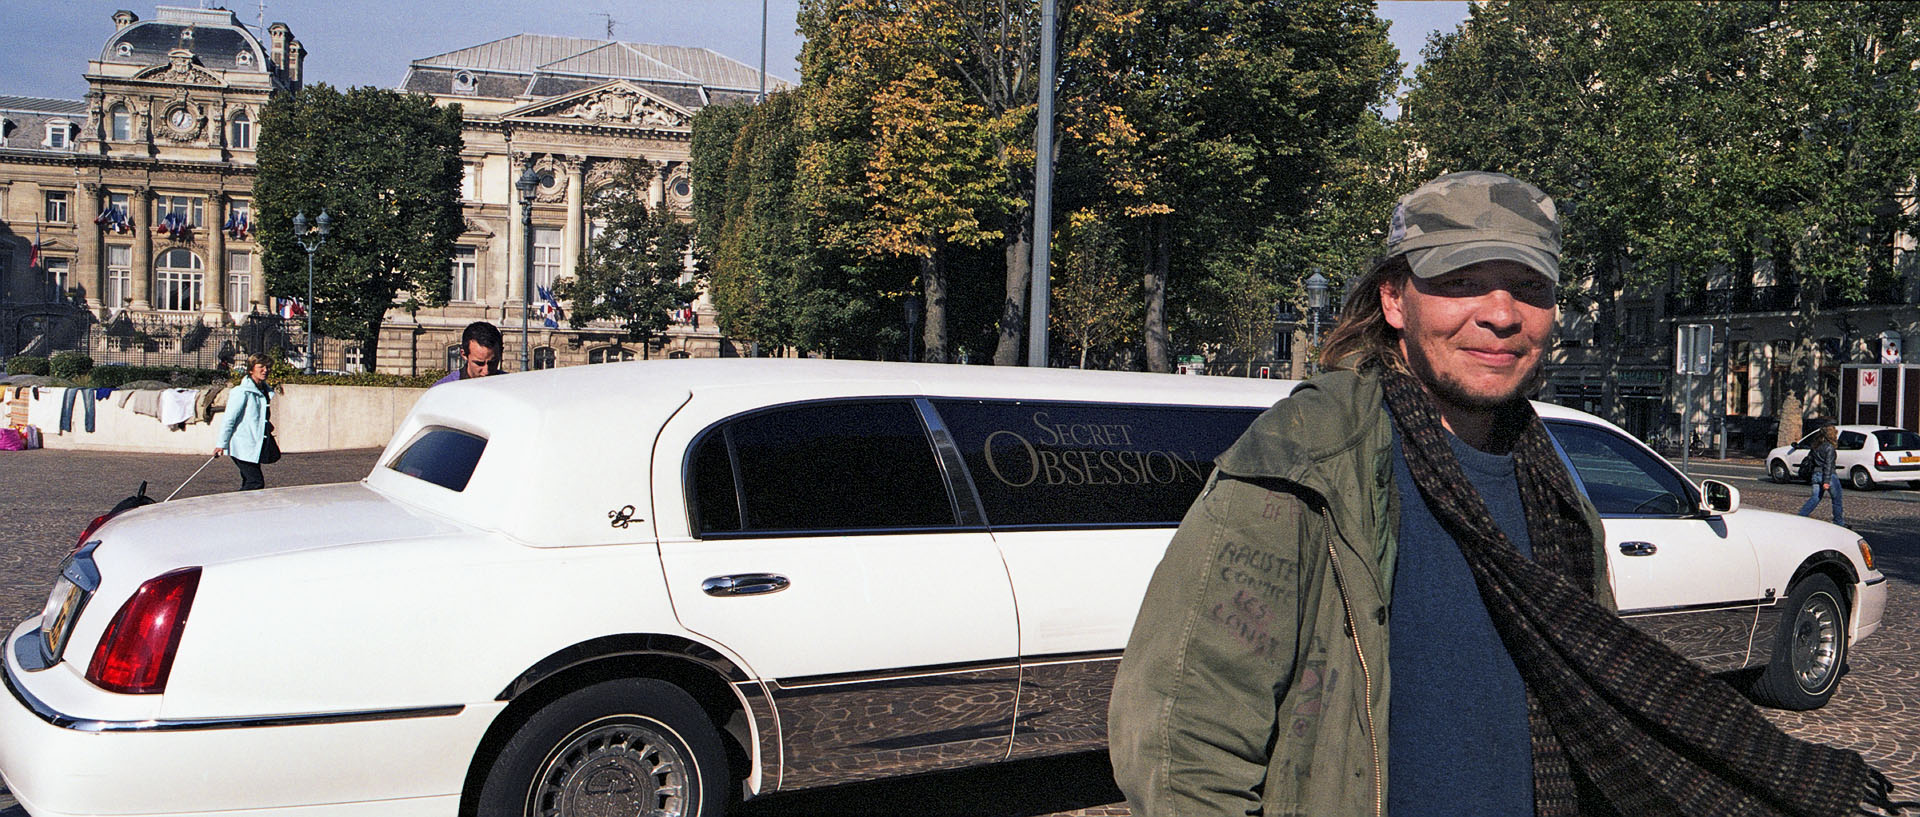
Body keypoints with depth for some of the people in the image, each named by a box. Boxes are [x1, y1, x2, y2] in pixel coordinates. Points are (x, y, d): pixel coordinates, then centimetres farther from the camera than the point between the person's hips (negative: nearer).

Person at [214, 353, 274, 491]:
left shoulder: (265, 391, 13)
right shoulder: (242, 392, -12)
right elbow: (229, 418, -12)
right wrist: (221, 444, -12)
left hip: (255, 447, 8)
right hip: (242, 447, -8)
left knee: (249, 483, 8)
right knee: (256, 482, -14)